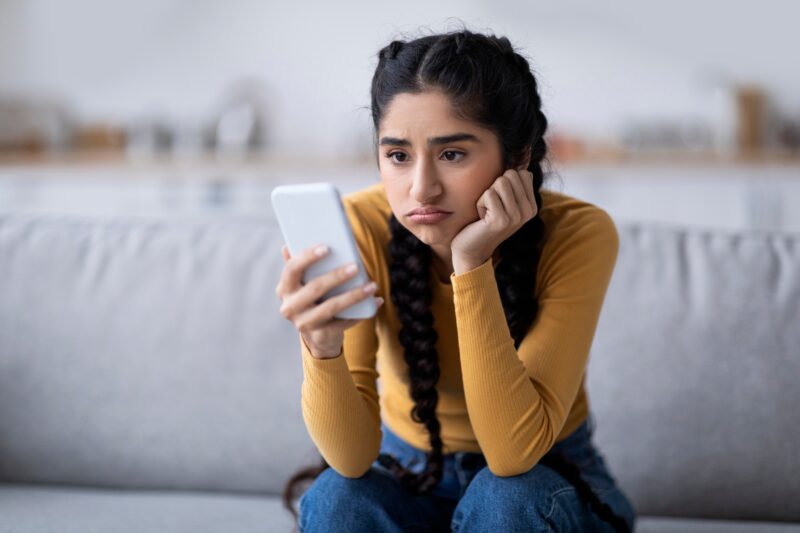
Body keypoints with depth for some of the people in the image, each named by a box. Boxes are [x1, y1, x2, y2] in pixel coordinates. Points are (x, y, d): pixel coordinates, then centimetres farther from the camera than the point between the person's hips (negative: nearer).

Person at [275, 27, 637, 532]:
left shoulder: (578, 233, -25)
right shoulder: (361, 227, -21)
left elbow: (515, 452, -32)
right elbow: (352, 456, -24)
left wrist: (471, 264, -39)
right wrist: (321, 349, -44)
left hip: (543, 484, 0)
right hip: (409, 476, 1)